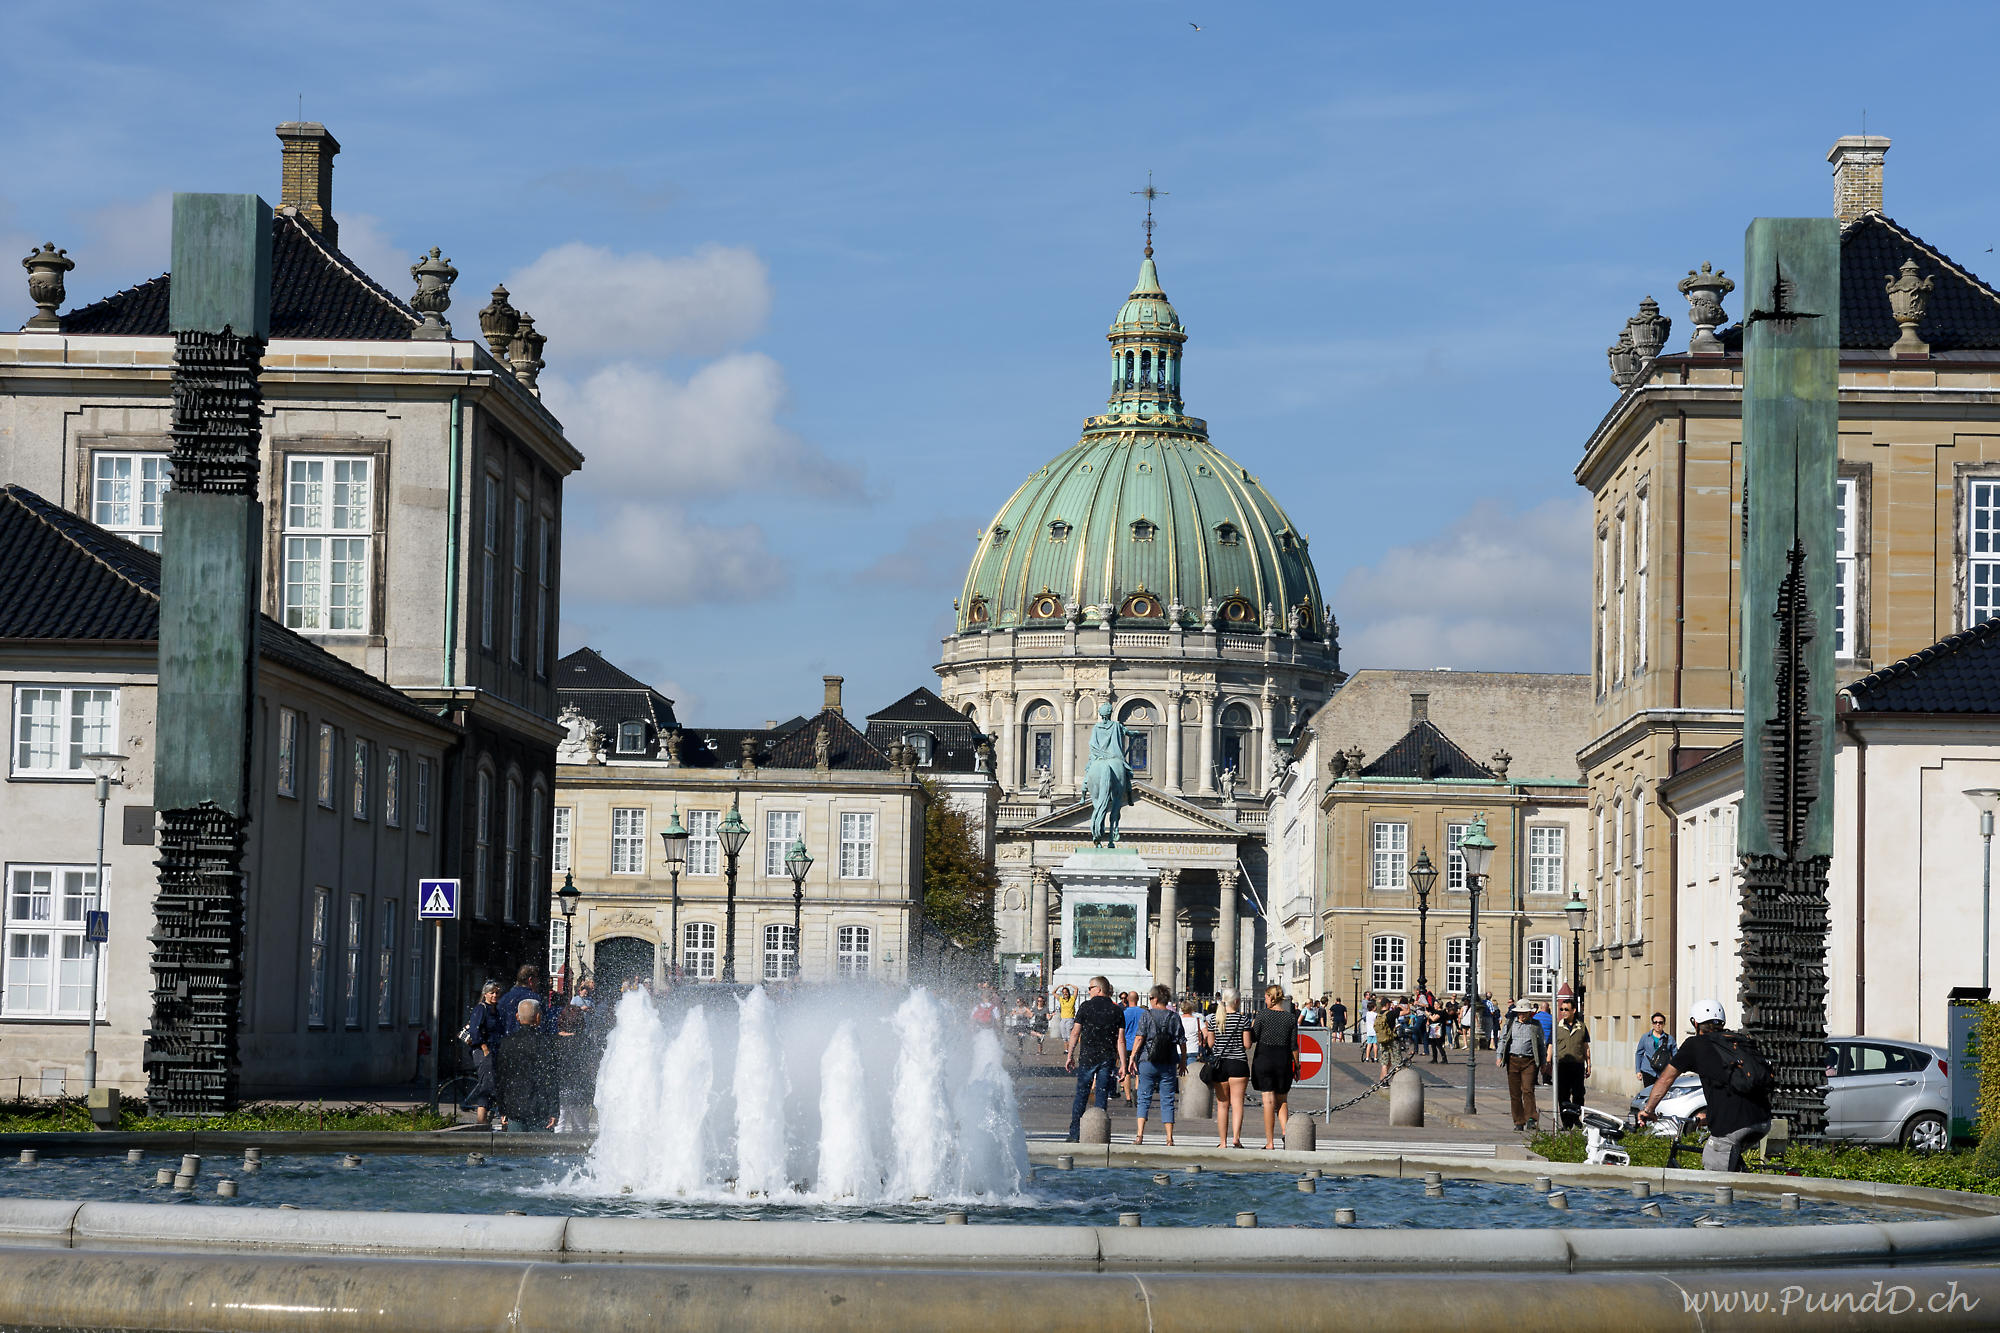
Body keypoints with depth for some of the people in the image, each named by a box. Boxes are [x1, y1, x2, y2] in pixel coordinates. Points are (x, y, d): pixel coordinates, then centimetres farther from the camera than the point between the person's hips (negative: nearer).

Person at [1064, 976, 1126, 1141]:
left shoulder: (1086, 1006, -1)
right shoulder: (1116, 1011, 4)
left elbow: (1075, 1033, -2)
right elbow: (1120, 1040, 0)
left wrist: (1070, 1056, 5)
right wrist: (1123, 1064, 1)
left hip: (1087, 1057, -1)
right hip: (1108, 1059, 2)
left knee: (1081, 1096, 4)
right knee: (1102, 1097, 4)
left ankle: (1074, 1134, 2)